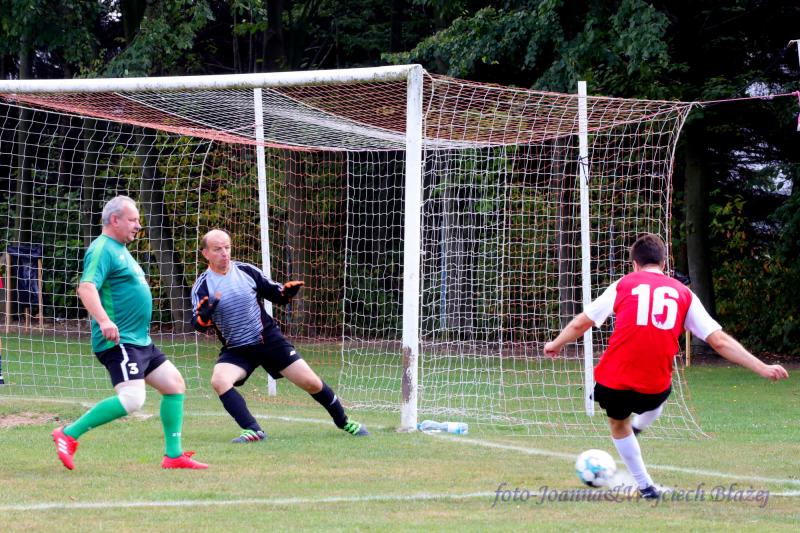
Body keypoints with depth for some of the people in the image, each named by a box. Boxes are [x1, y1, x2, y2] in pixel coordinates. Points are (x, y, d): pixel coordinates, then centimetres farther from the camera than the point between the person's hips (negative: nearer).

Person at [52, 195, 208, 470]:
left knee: (174, 384, 10)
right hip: (118, 342, -11)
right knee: (132, 398, -23)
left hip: (139, 341, 11)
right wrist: (103, 320, -40)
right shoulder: (103, 249, -12)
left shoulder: (119, 250, 20)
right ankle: (69, 434, -15)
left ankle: (173, 455, 14)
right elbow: (86, 287, -27)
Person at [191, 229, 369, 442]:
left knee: (311, 382, 0)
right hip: (236, 350, -1)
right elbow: (198, 325, -18)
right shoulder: (202, 287, -9)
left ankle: (343, 422, 23)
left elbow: (275, 294, 7)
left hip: (270, 340, 1)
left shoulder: (246, 271, -5)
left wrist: (287, 292, -16)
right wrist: (203, 316, -41)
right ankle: (253, 430, -26)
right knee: (219, 380, -30)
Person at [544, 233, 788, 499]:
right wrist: (763, 369, 11)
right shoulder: (684, 294, 9)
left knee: (618, 425, 28)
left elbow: (580, 324, 14)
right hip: (654, 389, 1)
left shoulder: (623, 285, 7)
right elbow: (720, 341, 6)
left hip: (613, 382, -1)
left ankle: (646, 486, 27)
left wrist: (556, 344, 33)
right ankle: (639, 425, 51)